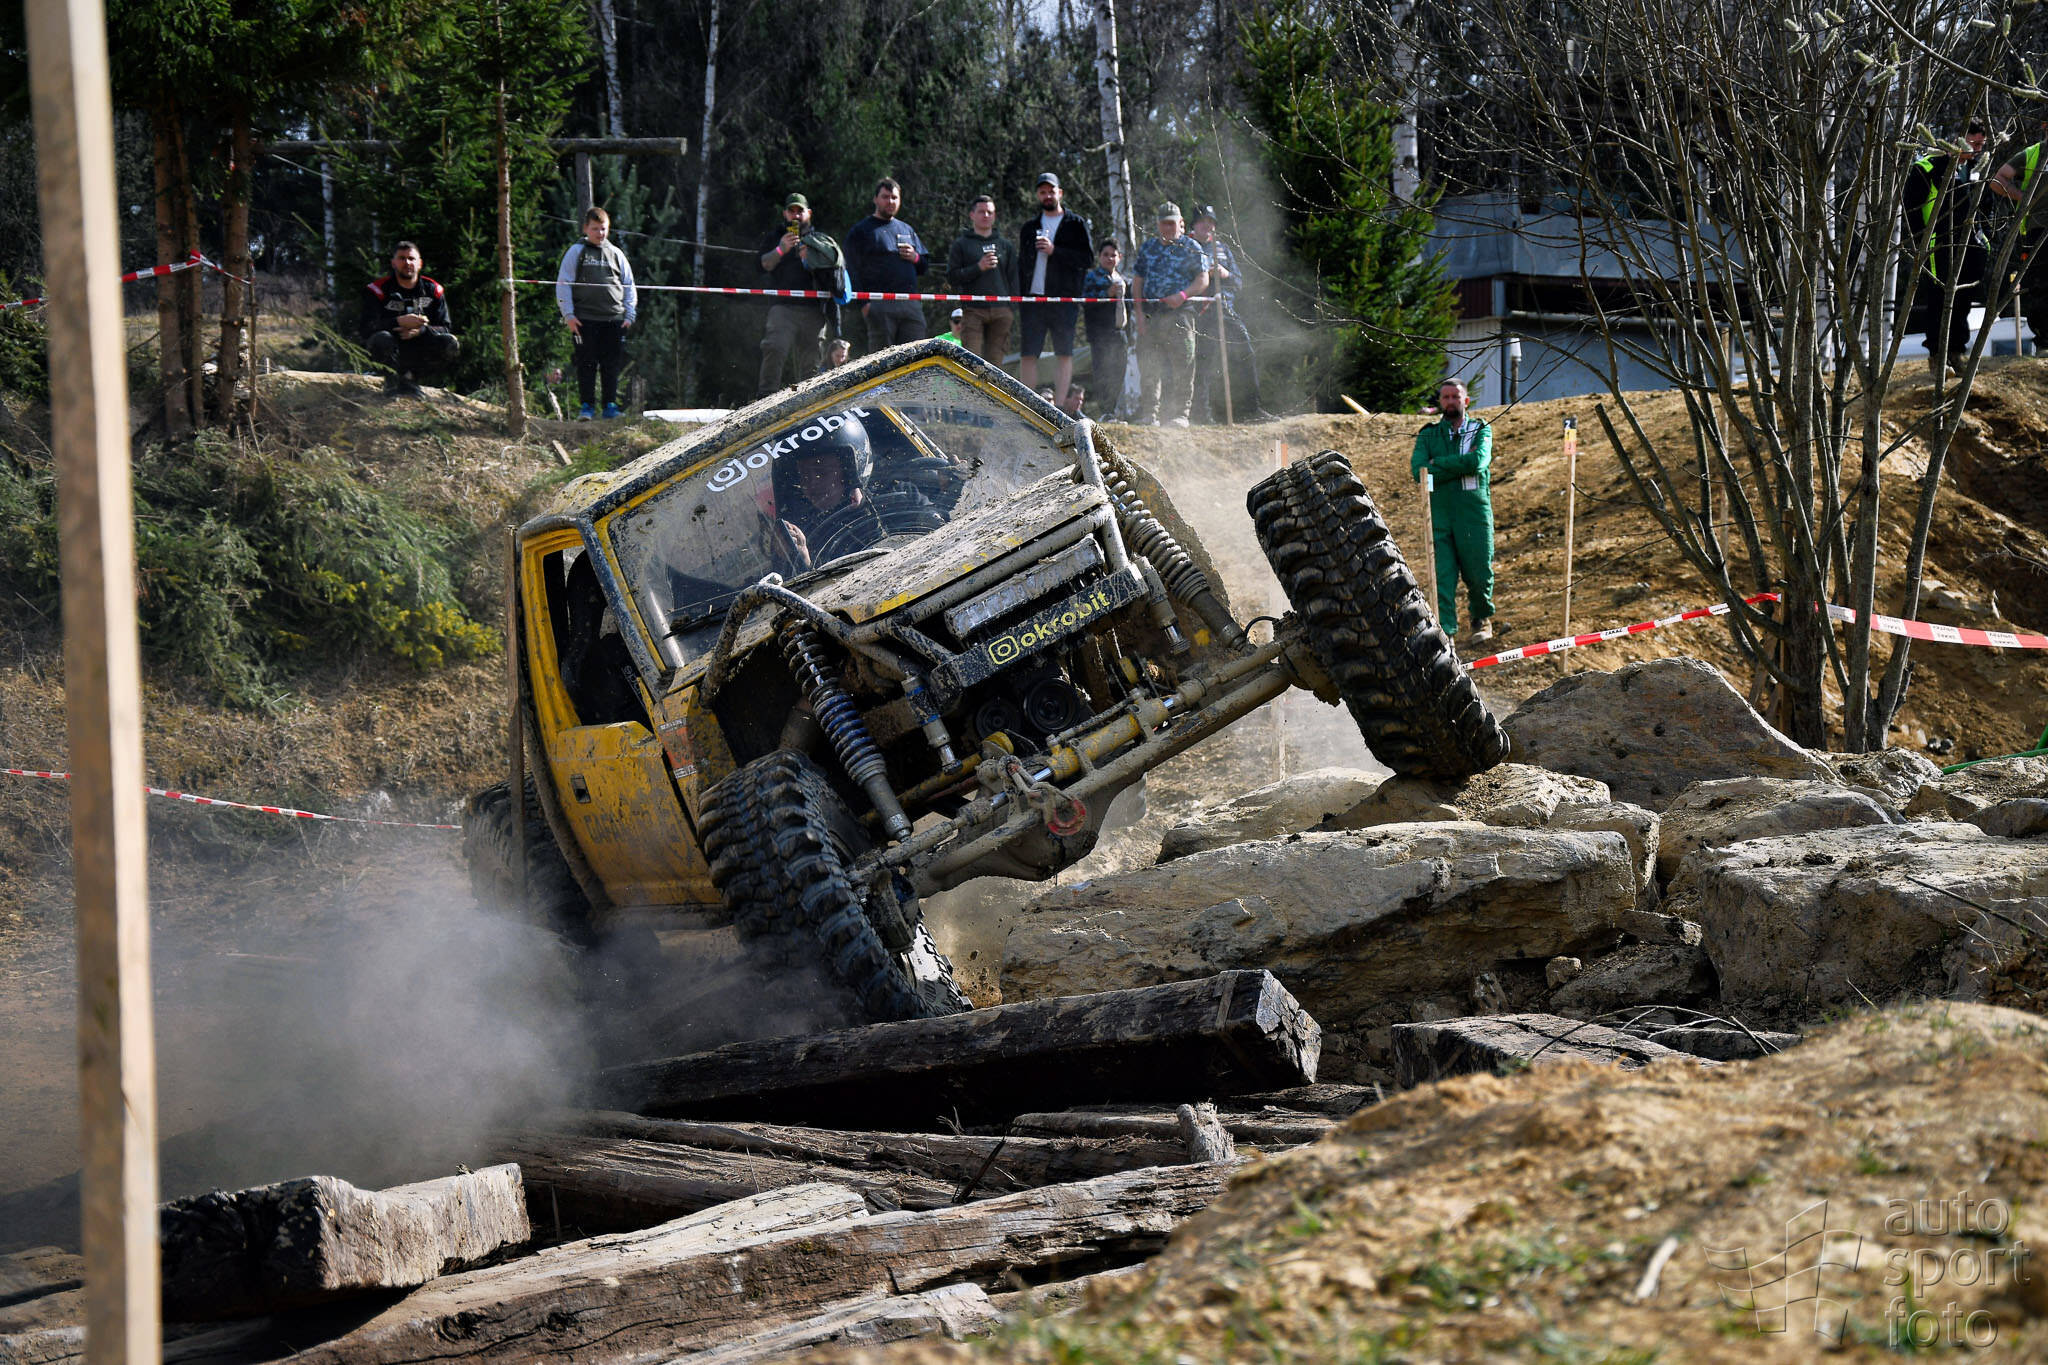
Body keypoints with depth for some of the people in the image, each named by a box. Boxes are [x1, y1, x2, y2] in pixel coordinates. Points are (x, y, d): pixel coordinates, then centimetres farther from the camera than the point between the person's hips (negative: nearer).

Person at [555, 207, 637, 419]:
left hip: (614, 319, 3)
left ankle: (610, 404, 10)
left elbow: (629, 286, 18)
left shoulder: (616, 254, 14)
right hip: (584, 319, -3)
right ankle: (587, 405, 4)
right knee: (586, 363, -2)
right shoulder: (576, 252, 5)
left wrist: (629, 315, 9)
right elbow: (563, 284, 3)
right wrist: (568, 315, -5)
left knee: (612, 364, 3)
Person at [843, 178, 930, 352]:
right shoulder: (860, 231, 7)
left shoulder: (907, 230, 23)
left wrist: (915, 258, 4)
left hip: (911, 304, 5)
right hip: (880, 305, -5)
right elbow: (853, 272, -1)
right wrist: (863, 303, -12)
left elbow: (925, 265, 28)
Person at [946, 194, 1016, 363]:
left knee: (995, 362, -1)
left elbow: (1013, 279, 19)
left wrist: (1011, 305, 8)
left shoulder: (1005, 246, 19)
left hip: (1001, 311, 3)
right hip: (973, 311, -3)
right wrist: (978, 268, -10)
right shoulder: (961, 244, 10)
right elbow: (951, 277, 2)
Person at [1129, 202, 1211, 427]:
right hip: (1150, 314, 4)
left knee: (1182, 367, -7)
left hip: (1179, 313, -4)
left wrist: (1182, 295, -17)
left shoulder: (1191, 247, 5)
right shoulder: (1148, 247, 16)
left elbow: (1203, 280, 0)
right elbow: (1137, 281, 16)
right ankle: (1148, 414, 7)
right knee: (1148, 366, 2)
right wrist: (1140, 313, 4)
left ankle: (1180, 414, -4)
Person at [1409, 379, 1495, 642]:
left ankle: (1482, 619, 30)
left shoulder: (1481, 431, 9)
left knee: (1479, 574, 3)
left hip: (1474, 513, -1)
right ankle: (1444, 630, -8)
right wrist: (1462, 464, -10)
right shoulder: (1427, 436, 11)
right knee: (1442, 576, -8)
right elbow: (1419, 472, -6)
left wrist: (1438, 464, -8)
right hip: (1439, 514, 1)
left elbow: (1478, 461, -12)